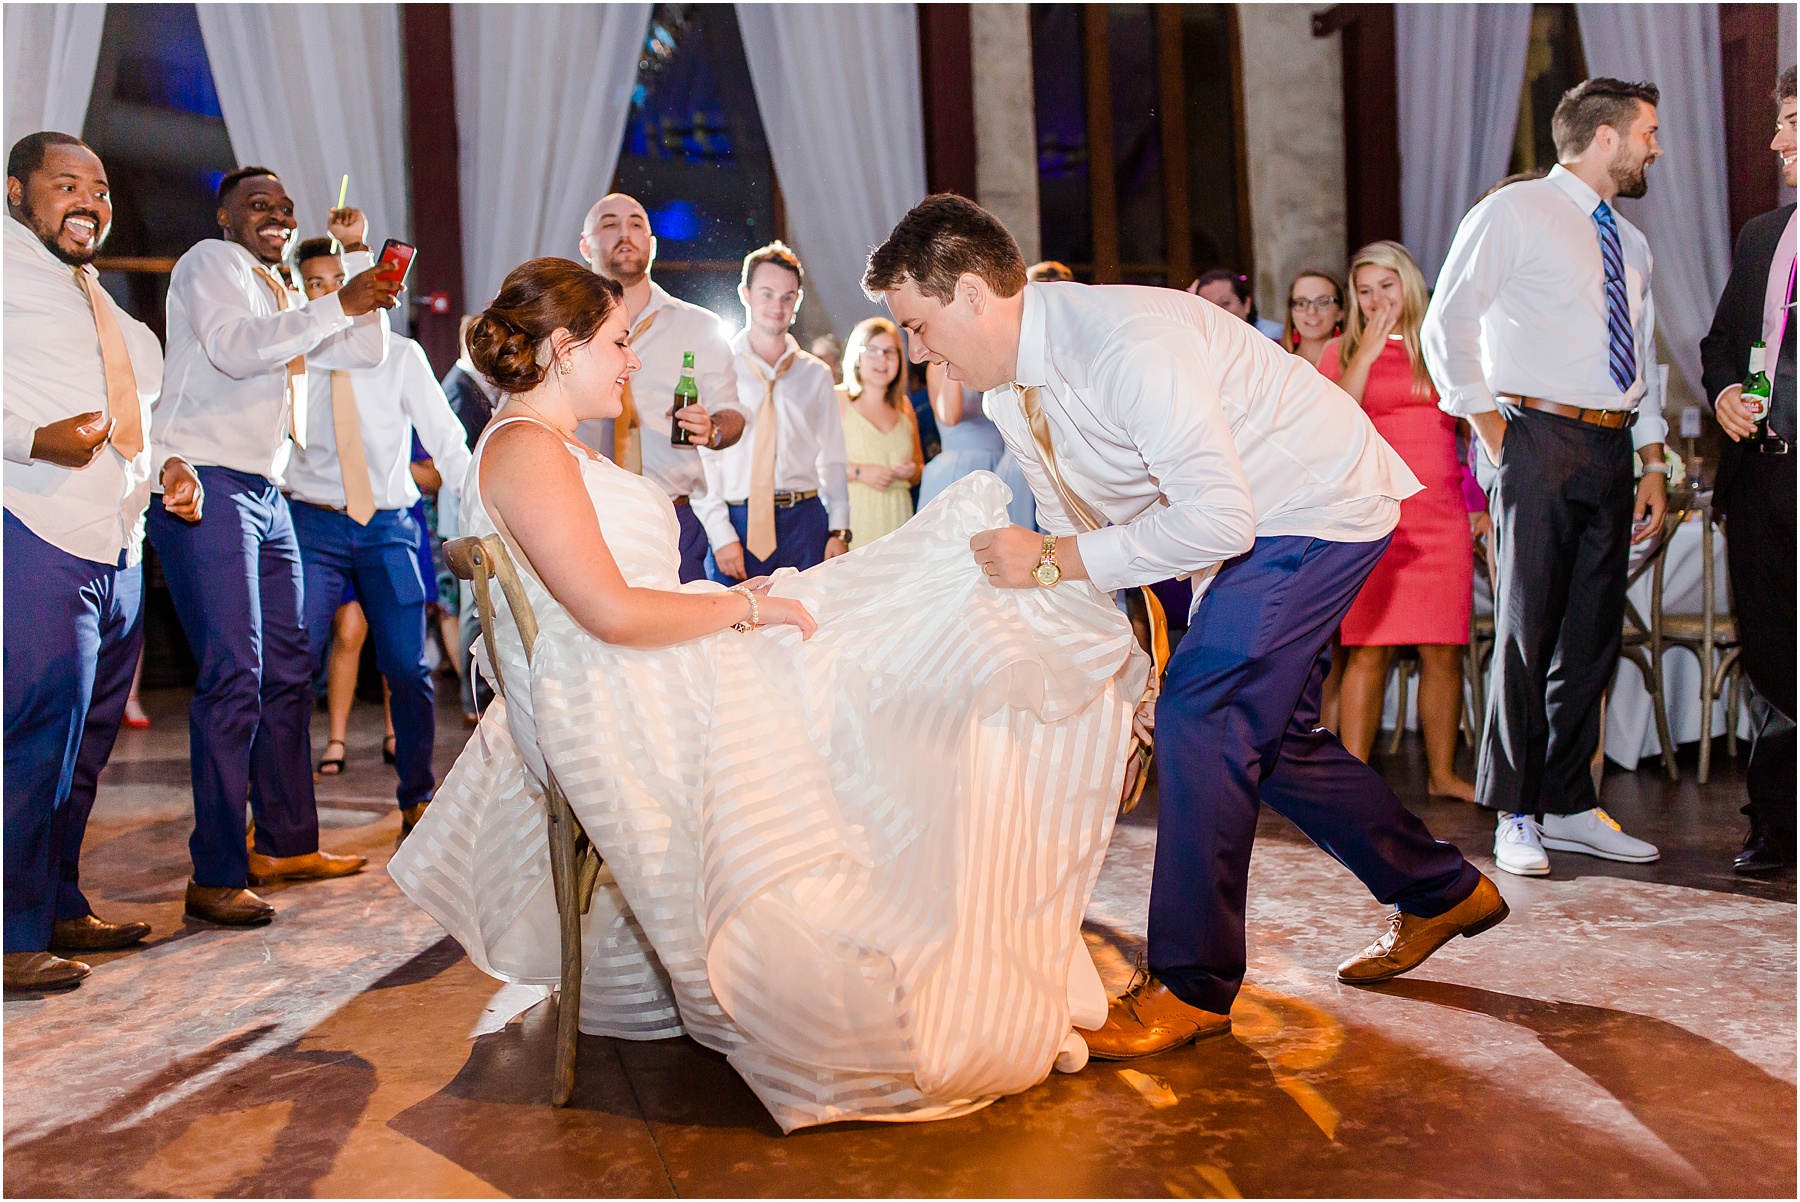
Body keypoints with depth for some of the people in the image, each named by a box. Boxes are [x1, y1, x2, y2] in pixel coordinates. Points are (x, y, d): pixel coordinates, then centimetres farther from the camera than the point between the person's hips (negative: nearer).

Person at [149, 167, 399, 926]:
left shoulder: (281, 298, 25)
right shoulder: (209, 263, 0)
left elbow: (366, 350, 22)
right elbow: (234, 349, -18)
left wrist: (358, 254, 16)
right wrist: (339, 304, -20)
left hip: (265, 494, 9)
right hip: (205, 486, -9)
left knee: (287, 670, 9)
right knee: (234, 678, -14)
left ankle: (286, 845, 19)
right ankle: (216, 877, -9)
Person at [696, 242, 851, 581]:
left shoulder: (816, 374, 12)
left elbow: (833, 459, 10)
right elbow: (701, 460, -3)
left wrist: (839, 531, 1)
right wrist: (720, 534, -11)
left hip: (805, 523, 2)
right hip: (736, 522, -2)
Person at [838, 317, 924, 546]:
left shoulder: (903, 406, 16)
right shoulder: (837, 400, 0)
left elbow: (919, 466, 25)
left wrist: (912, 471, 4)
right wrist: (857, 471, -14)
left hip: (896, 517, 4)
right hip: (852, 517, -4)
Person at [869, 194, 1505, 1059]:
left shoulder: (1126, 342, -32)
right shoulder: (1010, 396, -3)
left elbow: (1219, 519, -35)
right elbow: (1078, 533, 6)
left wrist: (1052, 560, -32)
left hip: (1322, 504, -10)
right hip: (1245, 531, 10)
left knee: (1200, 712, -18)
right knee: (1270, 733, 15)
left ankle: (1192, 985, -6)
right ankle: (1441, 892, 34)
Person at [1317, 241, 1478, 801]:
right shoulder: (1342, 350, 9)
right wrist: (1365, 356, -8)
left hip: (1442, 514, 3)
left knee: (1444, 650, 3)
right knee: (1367, 648, -7)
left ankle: (1442, 773, 15)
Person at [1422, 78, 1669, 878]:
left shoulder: (1631, 244, 21)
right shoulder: (1513, 214, -1)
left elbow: (1644, 363, 24)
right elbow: (1446, 327, -8)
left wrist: (1654, 465, 16)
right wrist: (1492, 432, -10)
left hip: (1610, 451, 7)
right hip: (1537, 442, -7)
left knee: (1594, 635, 7)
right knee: (1527, 629, -8)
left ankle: (1568, 808, 17)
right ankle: (1515, 816, 1)